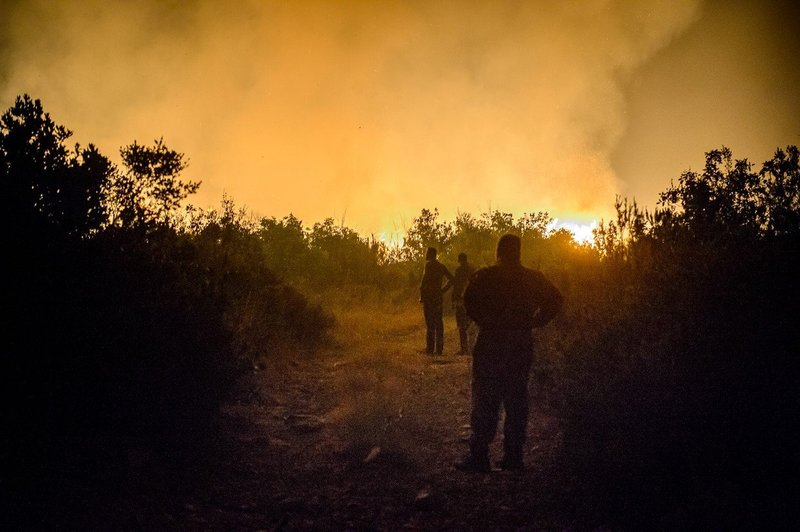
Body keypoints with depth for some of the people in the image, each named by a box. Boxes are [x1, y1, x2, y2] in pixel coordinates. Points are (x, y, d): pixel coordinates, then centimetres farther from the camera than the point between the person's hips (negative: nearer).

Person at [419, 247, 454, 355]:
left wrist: (421, 296, -10)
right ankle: (439, 349, 7)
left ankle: (430, 348, -9)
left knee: (430, 323, -8)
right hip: (438, 297, 7)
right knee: (438, 323, 7)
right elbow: (451, 279, 19)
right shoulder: (441, 266, 16)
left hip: (429, 297, -7)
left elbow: (424, 280, -15)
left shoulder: (428, 264, -6)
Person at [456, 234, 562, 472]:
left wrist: (486, 322, -4)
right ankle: (513, 456, 12)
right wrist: (533, 322, 6)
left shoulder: (485, 276, -3)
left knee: (485, 401, -2)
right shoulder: (532, 278, 8)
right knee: (517, 401, 10)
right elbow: (555, 299, 5)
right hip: (521, 346, 4)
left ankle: (479, 456, -4)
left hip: (490, 344, -4)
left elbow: (470, 299, -17)